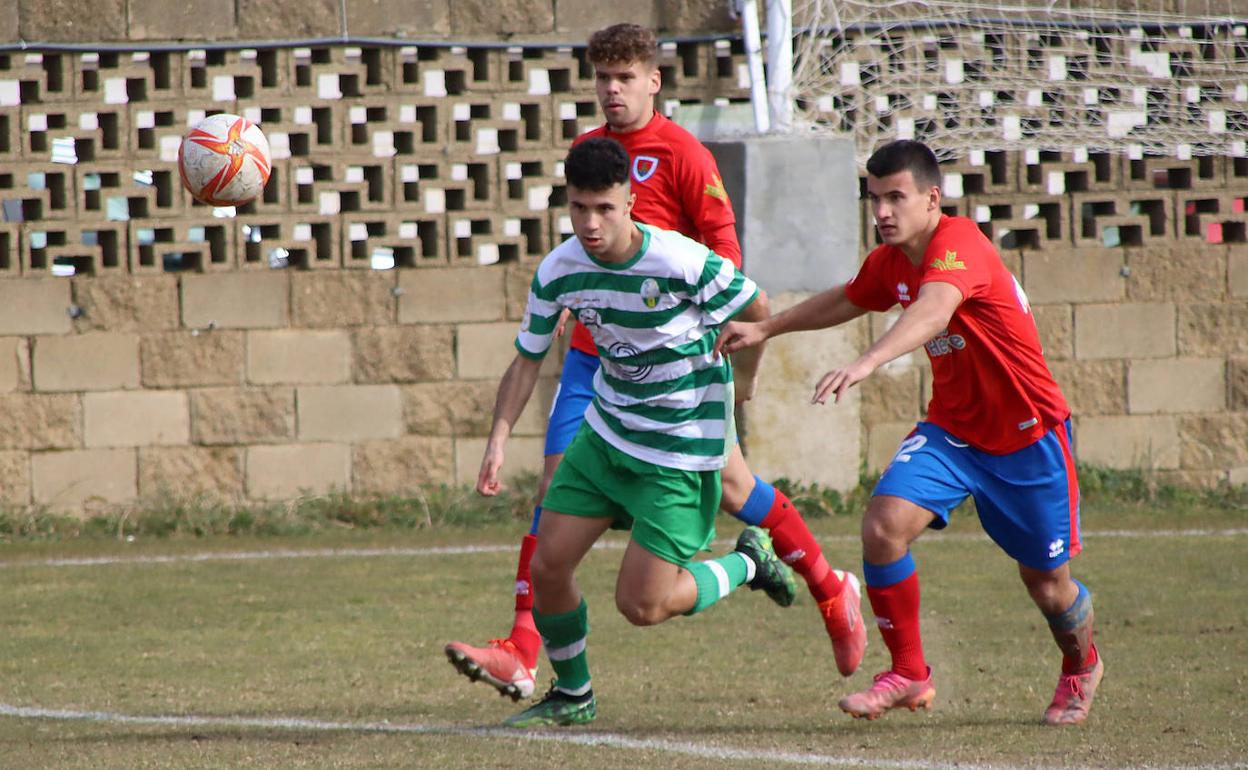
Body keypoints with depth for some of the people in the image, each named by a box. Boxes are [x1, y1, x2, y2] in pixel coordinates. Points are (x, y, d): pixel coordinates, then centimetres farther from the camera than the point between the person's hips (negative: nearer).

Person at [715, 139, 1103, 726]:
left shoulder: (957, 244, -26)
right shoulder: (890, 263, 0)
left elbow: (933, 311, -48)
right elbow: (844, 302, 24)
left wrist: (867, 363, -63)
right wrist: (766, 329, 22)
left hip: (1028, 434, -6)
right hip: (951, 428, 6)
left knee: (1047, 583, 6)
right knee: (883, 524, -19)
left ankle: (1081, 668, 40)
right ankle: (909, 675, -4)